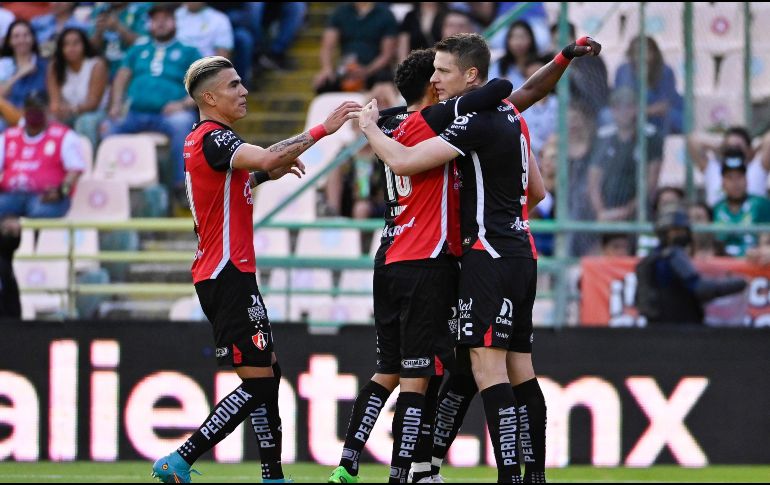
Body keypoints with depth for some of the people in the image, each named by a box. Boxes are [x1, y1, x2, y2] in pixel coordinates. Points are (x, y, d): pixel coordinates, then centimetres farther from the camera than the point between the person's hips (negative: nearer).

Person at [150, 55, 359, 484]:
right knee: (258, 384, -10)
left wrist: (273, 170, 17)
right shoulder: (213, 138, -15)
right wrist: (322, 129, -30)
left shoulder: (202, 140, 16)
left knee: (268, 374, 12)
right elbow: (266, 158, -34)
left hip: (223, 275, 11)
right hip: (228, 275, -11)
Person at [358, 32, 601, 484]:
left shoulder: (476, 121, -14)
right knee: (520, 369, 10)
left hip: (489, 255, -10)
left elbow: (403, 162, -17)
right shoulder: (509, 112, 13)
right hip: (522, 252, 10)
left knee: (487, 365, -15)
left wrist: (370, 126, -2)